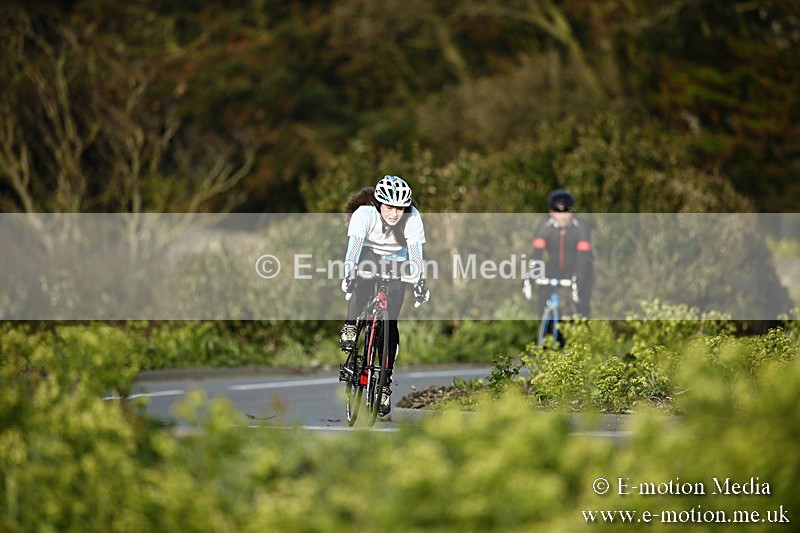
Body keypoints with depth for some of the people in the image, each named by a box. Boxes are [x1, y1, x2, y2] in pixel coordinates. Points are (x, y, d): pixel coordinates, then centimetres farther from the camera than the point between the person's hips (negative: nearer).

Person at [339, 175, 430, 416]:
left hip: (396, 262, 1)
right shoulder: (365, 213, -29)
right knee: (364, 282, -39)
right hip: (368, 254, -1)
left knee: (390, 323, -9)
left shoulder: (412, 218, -25)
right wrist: (349, 274, -52)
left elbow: (415, 253, -28)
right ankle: (350, 326, -21)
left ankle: (385, 382, -4)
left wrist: (420, 284, -40)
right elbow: (354, 246, -38)